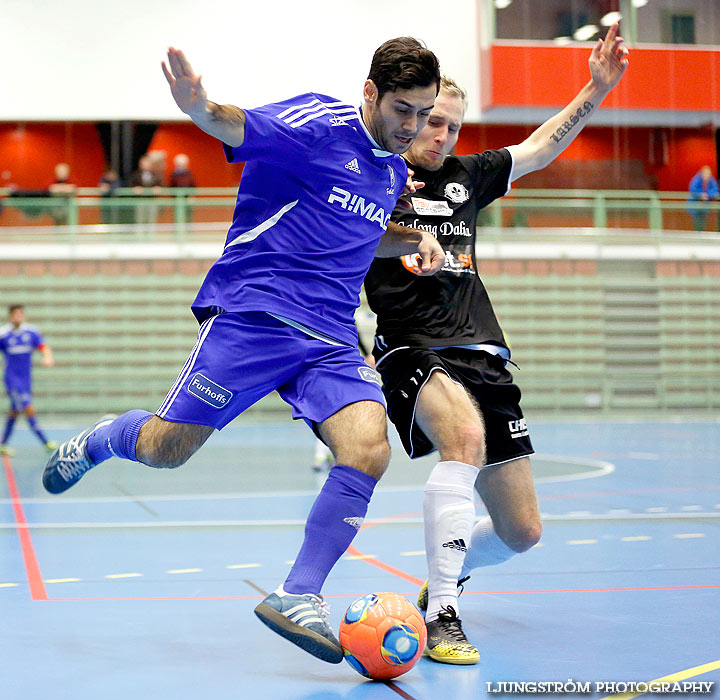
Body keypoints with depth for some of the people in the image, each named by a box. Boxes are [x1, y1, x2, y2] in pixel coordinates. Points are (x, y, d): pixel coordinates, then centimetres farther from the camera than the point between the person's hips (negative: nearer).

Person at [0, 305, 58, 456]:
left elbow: (44, 347, -1)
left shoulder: (31, 332, 3)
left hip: (26, 378, 5)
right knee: (29, 410, -14)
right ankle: (45, 442, -9)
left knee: (14, 411, 13)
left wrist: (48, 357, -22)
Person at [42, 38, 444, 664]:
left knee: (369, 449, -19)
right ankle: (97, 441, 35)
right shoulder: (319, 124, -7)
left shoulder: (394, 170, 16)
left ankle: (298, 598, -8)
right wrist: (200, 108, -46)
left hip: (331, 337, 6)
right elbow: (238, 125, -23)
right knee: (165, 449, -2)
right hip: (254, 312, -6)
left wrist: (416, 241, 13)